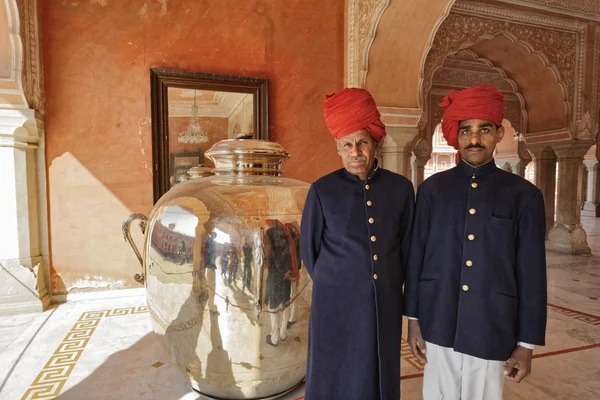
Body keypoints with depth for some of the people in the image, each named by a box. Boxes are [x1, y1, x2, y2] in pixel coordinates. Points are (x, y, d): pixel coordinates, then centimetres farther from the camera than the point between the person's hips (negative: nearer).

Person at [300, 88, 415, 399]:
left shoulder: (401, 188, -1)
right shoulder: (322, 190, -7)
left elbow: (407, 247, 10)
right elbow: (309, 249, 2)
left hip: (385, 307, 2)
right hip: (335, 307, -2)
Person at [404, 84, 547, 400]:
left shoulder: (524, 195, -2)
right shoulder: (432, 189, 0)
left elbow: (532, 275, -1)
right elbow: (416, 257, 1)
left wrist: (526, 343, 0)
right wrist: (413, 320, 3)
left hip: (491, 329, 0)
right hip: (438, 325, 1)